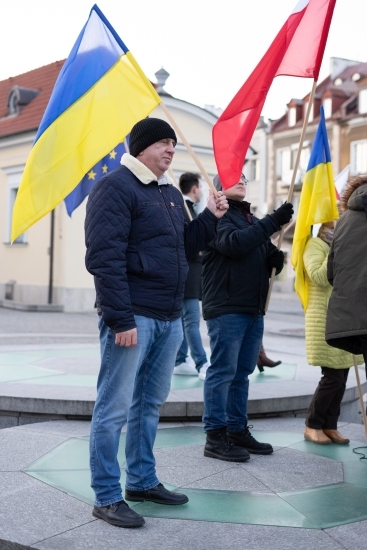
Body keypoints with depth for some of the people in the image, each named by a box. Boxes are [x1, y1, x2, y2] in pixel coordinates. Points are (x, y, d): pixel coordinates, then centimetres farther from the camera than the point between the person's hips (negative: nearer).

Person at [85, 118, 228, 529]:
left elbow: (183, 249, 23)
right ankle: (106, 498, 6)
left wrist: (209, 217, 8)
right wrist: (120, 319, -22)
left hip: (169, 318, 9)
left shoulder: (171, 193, 18)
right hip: (132, 317, -9)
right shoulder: (116, 187, -10)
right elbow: (104, 258, -18)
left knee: (150, 404, 16)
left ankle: (142, 481, 28)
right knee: (114, 408, -2)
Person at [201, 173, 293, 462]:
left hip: (254, 308, 8)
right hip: (226, 307, -8)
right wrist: (273, 222, -22)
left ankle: (238, 431, 19)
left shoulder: (253, 221, 22)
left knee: (242, 372, 11)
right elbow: (234, 243, -21)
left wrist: (277, 258, -4)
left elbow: (268, 258, 20)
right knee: (223, 371, -6)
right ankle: (215, 436, -1)